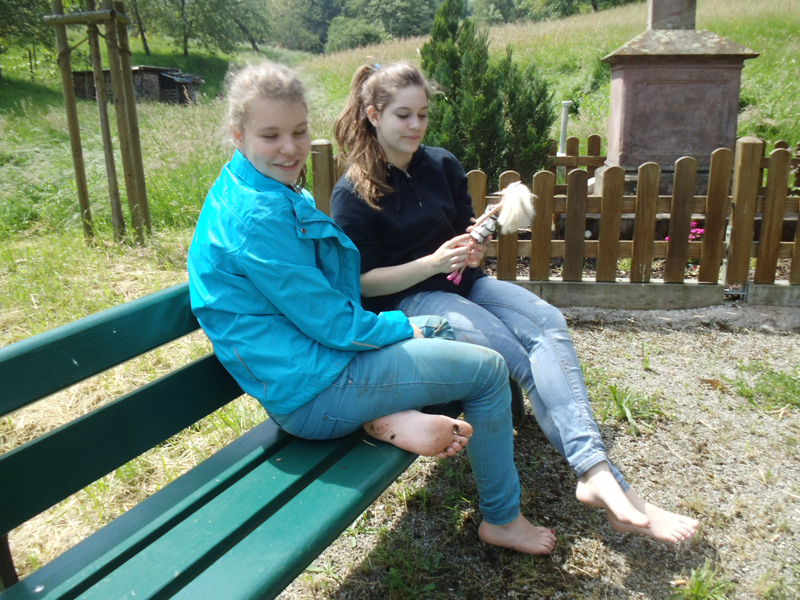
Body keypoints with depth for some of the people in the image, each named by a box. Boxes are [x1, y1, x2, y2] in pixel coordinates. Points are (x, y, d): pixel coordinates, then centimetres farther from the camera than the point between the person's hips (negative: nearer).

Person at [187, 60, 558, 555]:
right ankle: (502, 519, 13)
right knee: (488, 368, -3)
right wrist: (403, 328, -5)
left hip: (320, 348, 10)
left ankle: (391, 417, 3)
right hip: (313, 391, -10)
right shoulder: (258, 217, -24)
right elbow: (329, 323, -22)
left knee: (450, 328, 24)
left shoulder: (281, 193, 9)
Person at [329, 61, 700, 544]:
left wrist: (476, 248, -7)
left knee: (548, 323, -26)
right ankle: (604, 478, -33)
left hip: (463, 284, 5)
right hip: (407, 301, -5)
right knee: (521, 357, -29)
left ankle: (594, 474, -38)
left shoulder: (443, 166, 12)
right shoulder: (352, 194, -4)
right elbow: (365, 282, -8)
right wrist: (434, 262, -20)